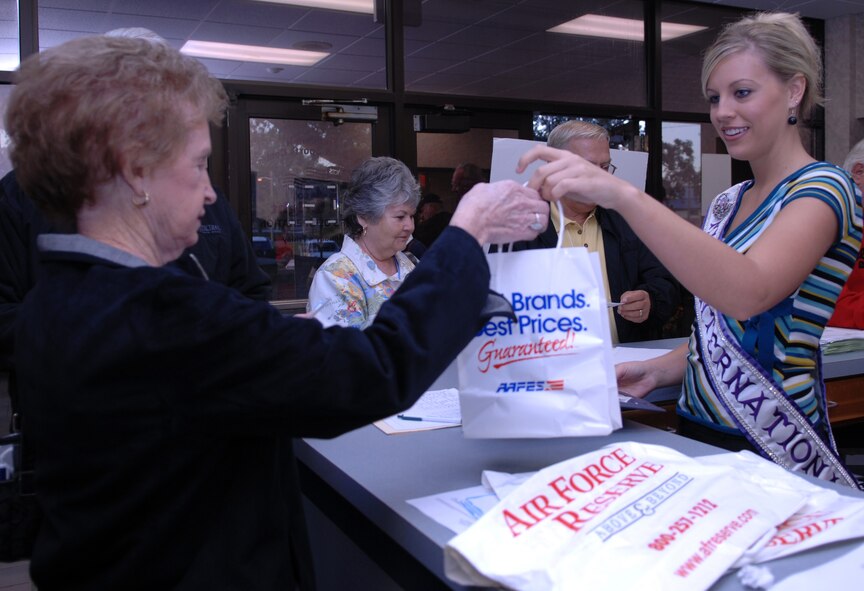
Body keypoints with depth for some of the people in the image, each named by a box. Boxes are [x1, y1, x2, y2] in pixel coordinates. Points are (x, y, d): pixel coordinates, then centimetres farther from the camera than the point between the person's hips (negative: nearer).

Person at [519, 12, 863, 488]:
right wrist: (657, 370, -2)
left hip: (772, 455, -5)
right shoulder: (727, 203, 14)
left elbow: (748, 292, -30)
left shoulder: (823, 189, -9)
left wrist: (622, 195, -40)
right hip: (699, 430, 6)